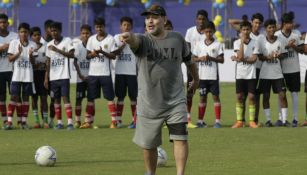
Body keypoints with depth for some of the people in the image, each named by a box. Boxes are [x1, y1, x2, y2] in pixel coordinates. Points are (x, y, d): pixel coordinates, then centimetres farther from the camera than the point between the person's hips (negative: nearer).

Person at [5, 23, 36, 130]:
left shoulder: (32, 45, 4)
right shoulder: (13, 43, 0)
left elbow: (33, 62, 4)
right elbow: (10, 59, -3)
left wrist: (31, 55, -17)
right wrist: (18, 53, -20)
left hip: (28, 76, 2)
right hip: (16, 75, -2)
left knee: (26, 98, 5)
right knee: (14, 97, -6)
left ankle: (24, 121, 9)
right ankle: (9, 122, -6)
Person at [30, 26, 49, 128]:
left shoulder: (45, 47, 5)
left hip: (43, 74, -1)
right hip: (33, 74, 1)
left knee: (44, 97, -3)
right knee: (34, 97, 3)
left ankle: (45, 121, 0)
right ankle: (36, 121, 6)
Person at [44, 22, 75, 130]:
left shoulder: (67, 41, -1)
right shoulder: (49, 45, 13)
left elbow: (71, 55, -13)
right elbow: (48, 62, 15)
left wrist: (57, 50, -17)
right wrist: (46, 77, 10)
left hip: (64, 76, -5)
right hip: (53, 76, 5)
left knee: (65, 97, -12)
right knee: (56, 99, 5)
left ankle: (70, 122, -15)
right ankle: (59, 122, 9)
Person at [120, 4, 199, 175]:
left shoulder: (177, 39, 0)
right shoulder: (143, 40, -9)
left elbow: (189, 60, 17)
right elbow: (135, 41, -35)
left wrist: (196, 79, 31)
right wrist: (129, 38, -59)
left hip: (175, 100, 1)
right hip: (149, 103, 0)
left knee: (180, 138, -13)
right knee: (148, 144, 10)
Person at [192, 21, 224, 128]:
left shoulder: (217, 45, 0)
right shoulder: (199, 45, 8)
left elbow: (221, 59, -3)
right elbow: (193, 58, 9)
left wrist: (211, 58, -17)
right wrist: (201, 58, -11)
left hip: (213, 75, -2)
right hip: (202, 75, 2)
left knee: (215, 96, -1)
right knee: (202, 97, 7)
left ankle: (218, 121, 0)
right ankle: (200, 120, 11)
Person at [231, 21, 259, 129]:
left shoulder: (254, 43, 1)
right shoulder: (237, 42, 1)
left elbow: (254, 59, -9)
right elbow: (240, 56, -14)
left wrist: (239, 59, -15)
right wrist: (242, 41, -14)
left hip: (251, 74, 0)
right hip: (240, 74, 0)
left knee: (251, 96, -2)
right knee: (239, 97, 1)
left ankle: (252, 121, 3)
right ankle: (239, 121, 6)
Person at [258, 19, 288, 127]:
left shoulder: (280, 41, 3)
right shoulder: (262, 42, -1)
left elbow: (285, 54, 8)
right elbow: (258, 56, 0)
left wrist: (279, 56, -13)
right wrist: (267, 57, -17)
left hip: (277, 73, 1)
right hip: (265, 73, -1)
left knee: (282, 95, -6)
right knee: (266, 96, 3)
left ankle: (285, 119, -2)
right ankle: (268, 120, 11)